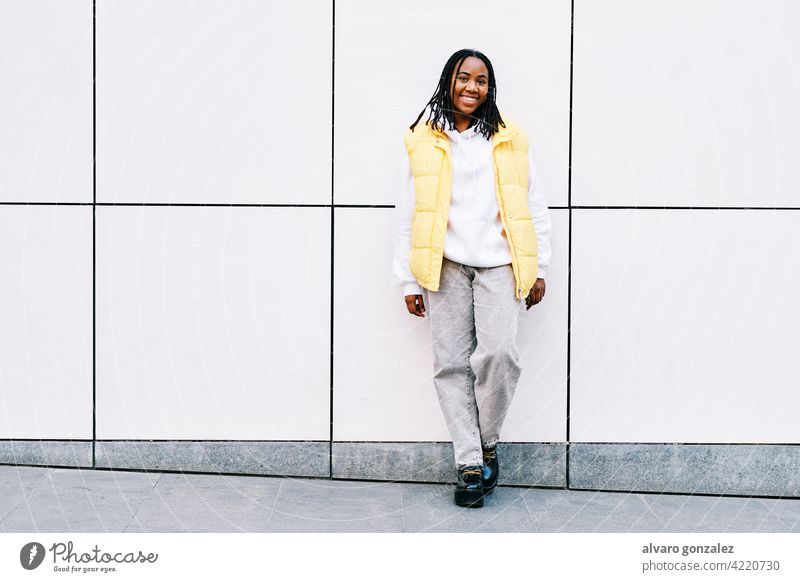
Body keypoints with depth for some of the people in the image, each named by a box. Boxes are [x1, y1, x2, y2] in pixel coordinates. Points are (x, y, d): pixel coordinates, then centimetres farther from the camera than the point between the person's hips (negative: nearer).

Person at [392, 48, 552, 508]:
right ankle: (470, 465, 7)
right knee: (452, 364, -2)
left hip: (498, 264, 0)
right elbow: (406, 214, 9)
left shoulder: (510, 139, 11)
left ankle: (488, 444, 7)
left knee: (498, 353, -16)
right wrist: (409, 281, 4)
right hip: (445, 266, 1)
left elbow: (534, 208, 13)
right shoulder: (422, 141, 9)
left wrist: (539, 269, 7)